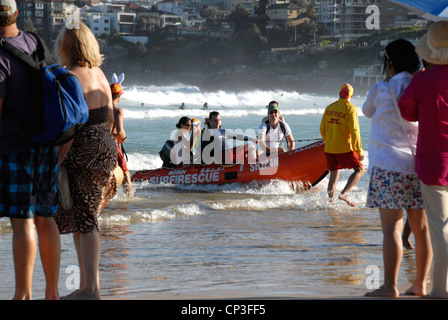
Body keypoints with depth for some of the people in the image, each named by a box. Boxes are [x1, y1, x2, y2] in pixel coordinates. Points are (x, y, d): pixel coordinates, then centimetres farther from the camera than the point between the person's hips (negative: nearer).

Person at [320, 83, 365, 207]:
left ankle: (330, 201, 12)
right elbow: (354, 131, -14)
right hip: (344, 148, -5)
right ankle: (344, 194, -10)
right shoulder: (350, 109, -9)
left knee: (333, 176, 14)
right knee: (360, 169, 6)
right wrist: (359, 151, -11)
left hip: (329, 149, 5)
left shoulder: (329, 107, 9)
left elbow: (322, 129, 14)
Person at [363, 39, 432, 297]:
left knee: (392, 227, -7)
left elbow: (368, 111, 14)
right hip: (420, 164, 5)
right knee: (422, 228, 8)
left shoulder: (381, 90, -5)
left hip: (390, 166, -5)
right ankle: (421, 284, 13)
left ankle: (390, 286, -9)